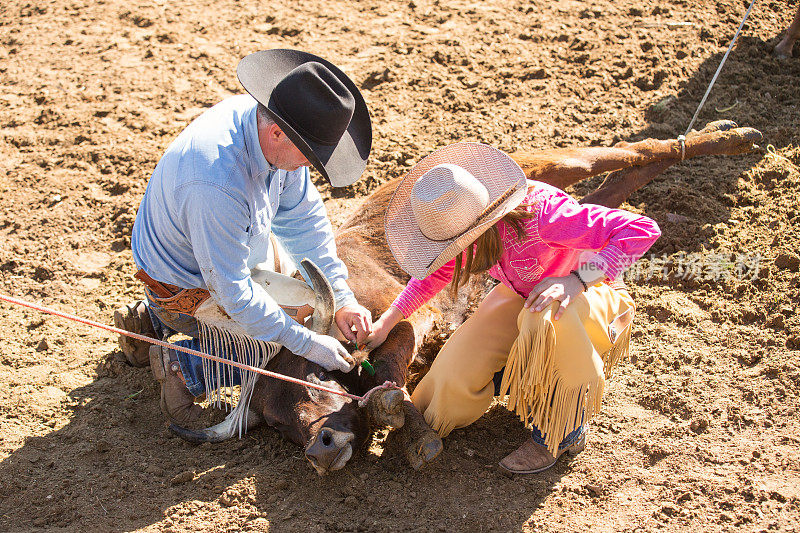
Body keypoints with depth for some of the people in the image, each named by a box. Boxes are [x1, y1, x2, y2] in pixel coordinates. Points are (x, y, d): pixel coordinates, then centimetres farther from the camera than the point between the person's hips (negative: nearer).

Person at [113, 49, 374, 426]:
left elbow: (302, 216, -3)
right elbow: (233, 292, -33)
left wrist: (341, 297, -7)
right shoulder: (217, 182, -42)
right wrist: (308, 345, -26)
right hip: (187, 288, -8)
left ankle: (153, 320, 24)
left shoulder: (269, 128, -16)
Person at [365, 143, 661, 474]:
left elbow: (642, 230, -39)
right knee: (453, 379, -15)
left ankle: (562, 432, -18)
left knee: (546, 318, -42)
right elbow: (439, 271, 5)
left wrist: (578, 279, -45)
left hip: (592, 296, -5)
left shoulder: (541, 214, -38)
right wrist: (387, 321, 2)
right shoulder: (464, 218, -18)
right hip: (522, 296, 5)